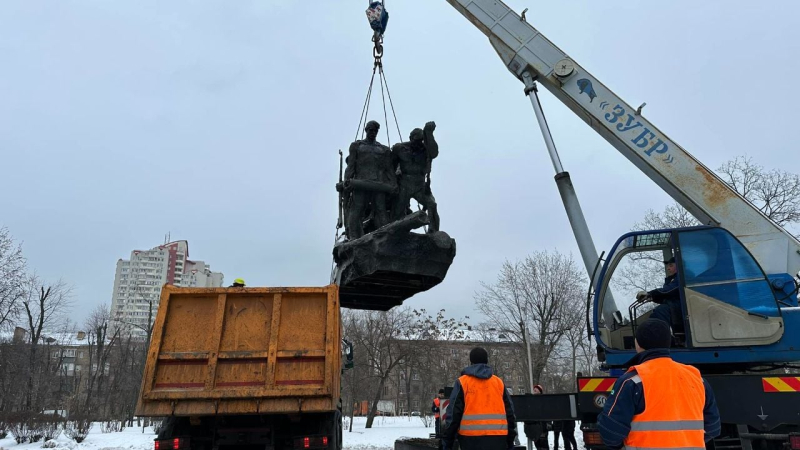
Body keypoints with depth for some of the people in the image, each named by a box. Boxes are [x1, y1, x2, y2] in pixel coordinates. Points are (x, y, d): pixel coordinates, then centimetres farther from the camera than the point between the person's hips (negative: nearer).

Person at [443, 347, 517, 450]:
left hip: (471, 438, -2)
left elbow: (453, 413, -2)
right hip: (497, 438, 3)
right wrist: (510, 440, 20)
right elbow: (510, 412, 12)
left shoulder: (462, 382, 1)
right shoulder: (499, 382, 10)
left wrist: (447, 441, 3)